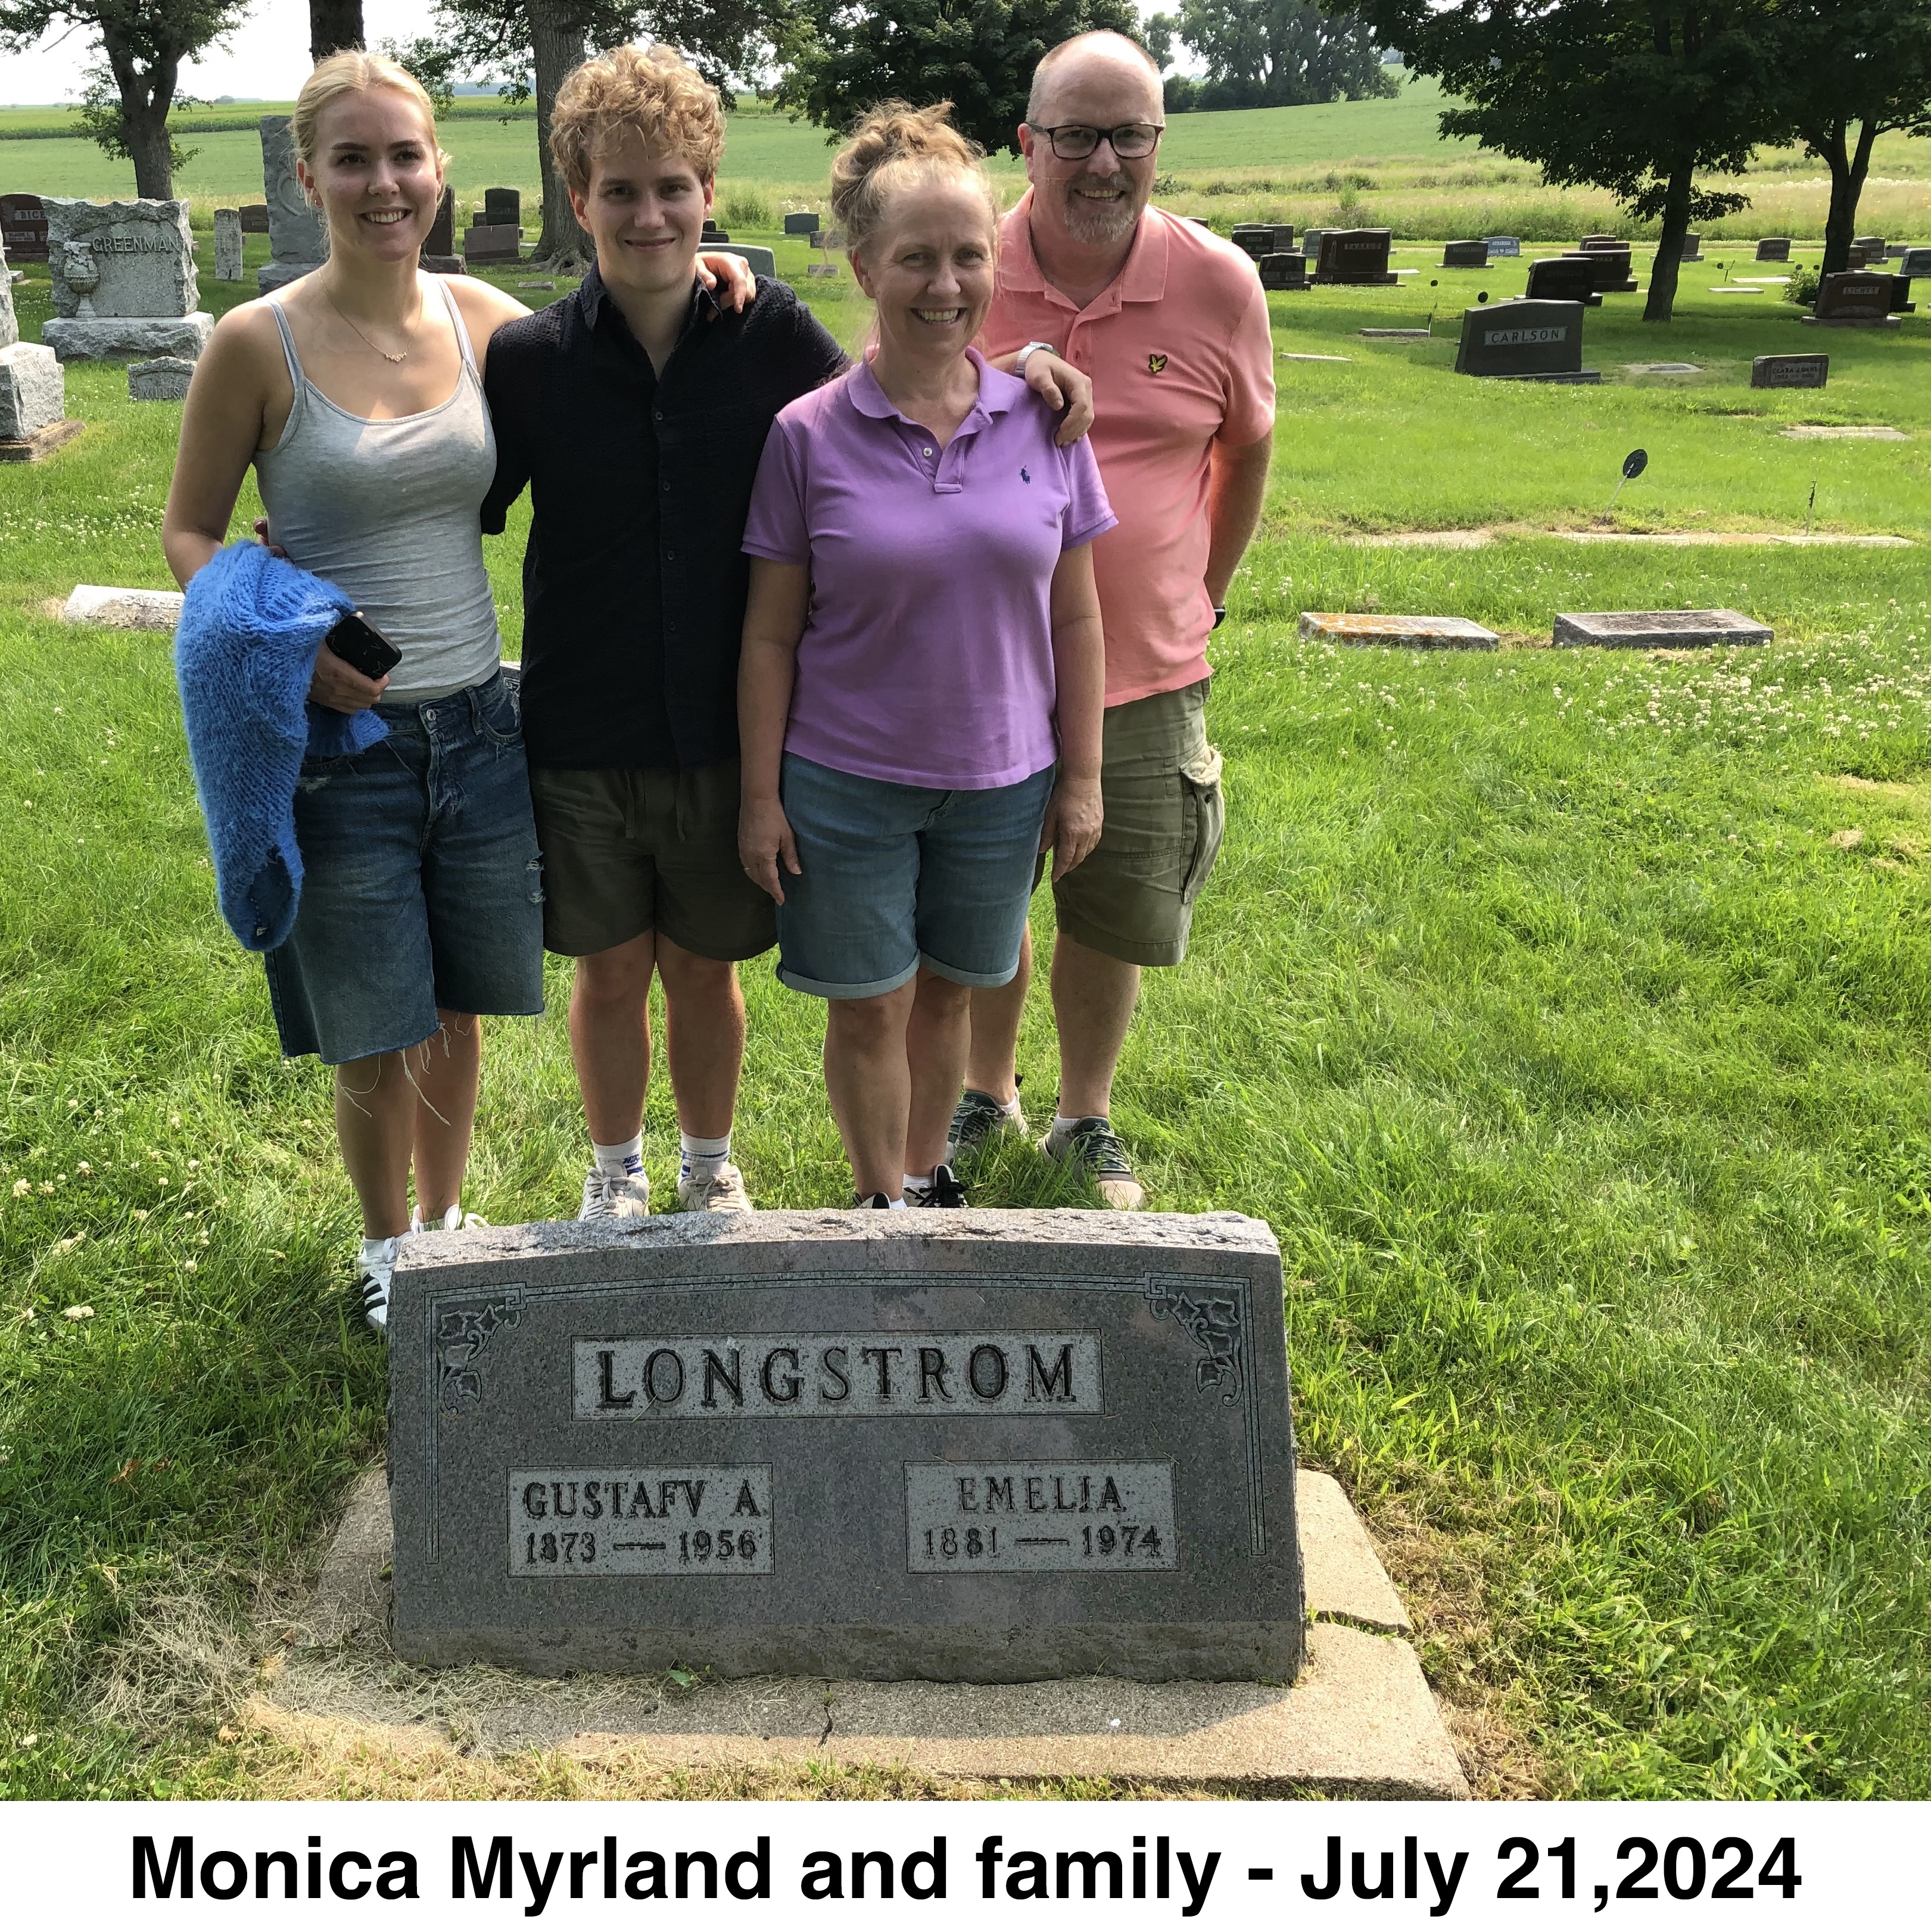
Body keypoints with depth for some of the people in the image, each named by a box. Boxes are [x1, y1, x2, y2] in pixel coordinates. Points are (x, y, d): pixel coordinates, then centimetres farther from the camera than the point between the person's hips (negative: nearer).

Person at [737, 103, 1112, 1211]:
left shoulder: (1044, 422, -3)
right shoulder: (808, 435, -9)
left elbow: (1074, 620, 3)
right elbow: (771, 634, -3)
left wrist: (1082, 777, 4)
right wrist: (761, 795, -4)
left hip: (1000, 781, 2)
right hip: (846, 784, -2)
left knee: (947, 991, 17)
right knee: (870, 1007, 9)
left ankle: (929, 1176, 39)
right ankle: (884, 1206, 30)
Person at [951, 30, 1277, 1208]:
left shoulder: (1219, 284, -5)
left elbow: (1248, 446, 11)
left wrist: (1207, 595, 13)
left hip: (1145, 679, 0)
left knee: (1114, 927, 11)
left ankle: (1086, 1116, 35)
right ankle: (988, 1091, 40)